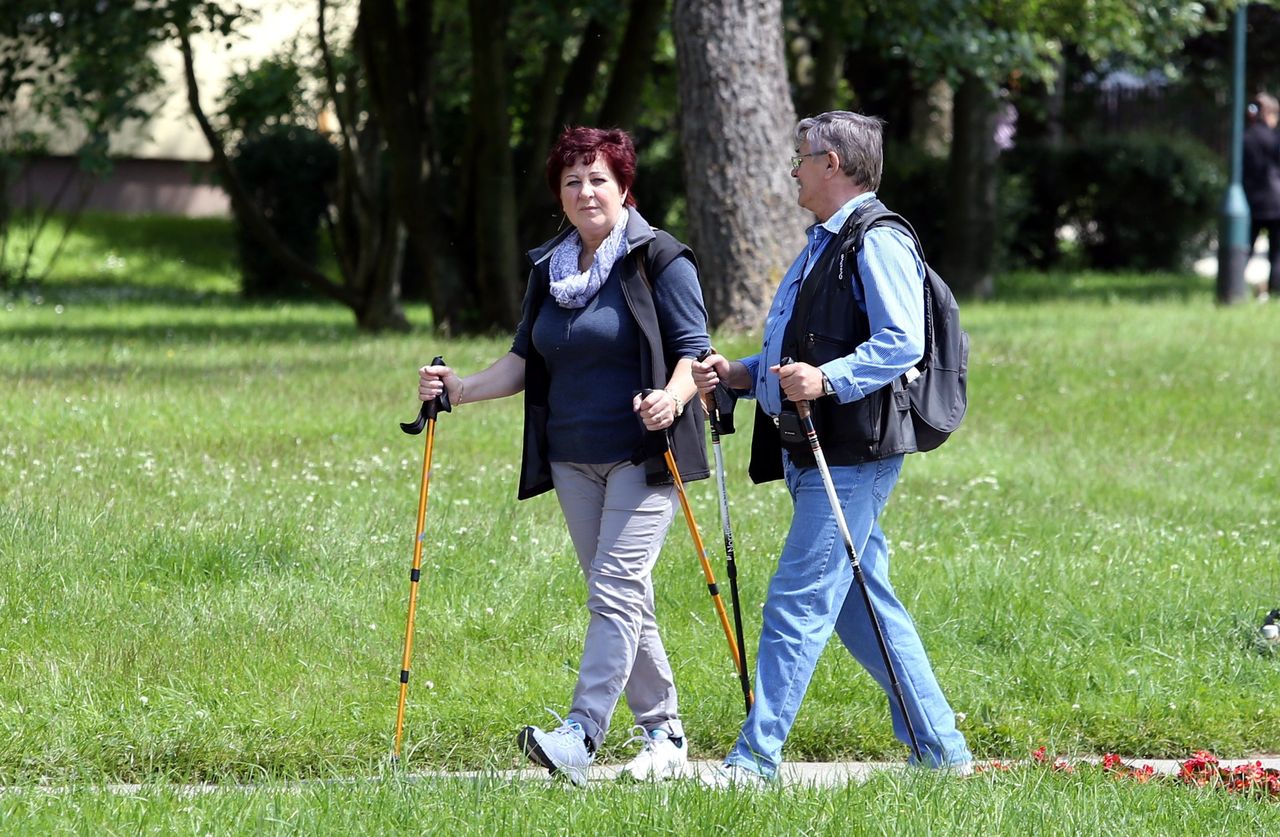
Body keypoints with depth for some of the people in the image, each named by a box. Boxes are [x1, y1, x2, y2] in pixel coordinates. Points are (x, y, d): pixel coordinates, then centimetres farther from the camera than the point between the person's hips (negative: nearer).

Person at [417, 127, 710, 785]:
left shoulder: (659, 260, -4)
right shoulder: (548, 268, 14)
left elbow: (693, 350, -8)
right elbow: (525, 359, 15)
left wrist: (671, 398, -28)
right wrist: (462, 387, -1)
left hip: (643, 456, -7)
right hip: (573, 459, 7)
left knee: (615, 590, -16)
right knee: (623, 602, 8)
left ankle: (580, 736, -25)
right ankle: (665, 737, 15)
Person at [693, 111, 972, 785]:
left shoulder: (878, 242, -10)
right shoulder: (823, 245, 23)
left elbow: (902, 345, -21)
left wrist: (827, 380, -31)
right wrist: (736, 374, 14)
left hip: (852, 456, -11)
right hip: (813, 452, 11)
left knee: (797, 603, -11)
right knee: (866, 605, 11)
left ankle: (754, 759, -12)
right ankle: (941, 750, 15)